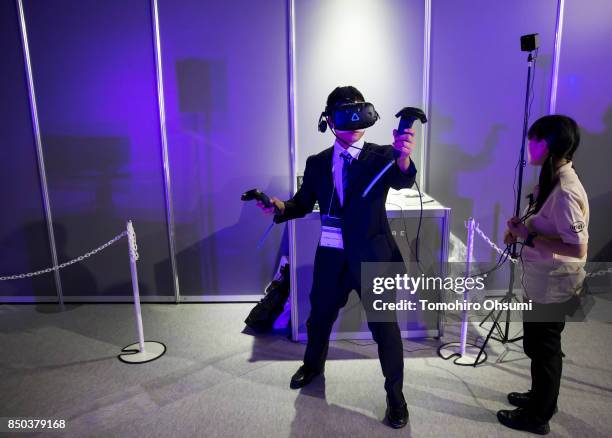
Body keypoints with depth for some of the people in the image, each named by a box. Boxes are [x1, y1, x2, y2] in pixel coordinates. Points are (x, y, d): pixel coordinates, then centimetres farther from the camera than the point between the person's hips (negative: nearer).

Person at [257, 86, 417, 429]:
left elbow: (402, 180, -26)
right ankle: (313, 364, 50)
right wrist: (281, 207, -17)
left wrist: (404, 157, -49)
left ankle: (395, 393, 28)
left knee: (385, 326, 6)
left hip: (373, 255, -3)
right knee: (320, 315, 20)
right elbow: (304, 203, 5)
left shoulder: (380, 156, -6)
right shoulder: (317, 163, 3)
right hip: (331, 254, 3)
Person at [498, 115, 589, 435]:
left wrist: (529, 237, -24)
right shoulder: (553, 179, 5)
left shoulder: (565, 191, -26)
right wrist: (521, 228, 1)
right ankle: (541, 397, 44)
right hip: (543, 281, 9)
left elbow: (578, 248, -28)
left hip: (553, 286, -9)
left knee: (543, 348, 8)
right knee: (539, 344, 24)